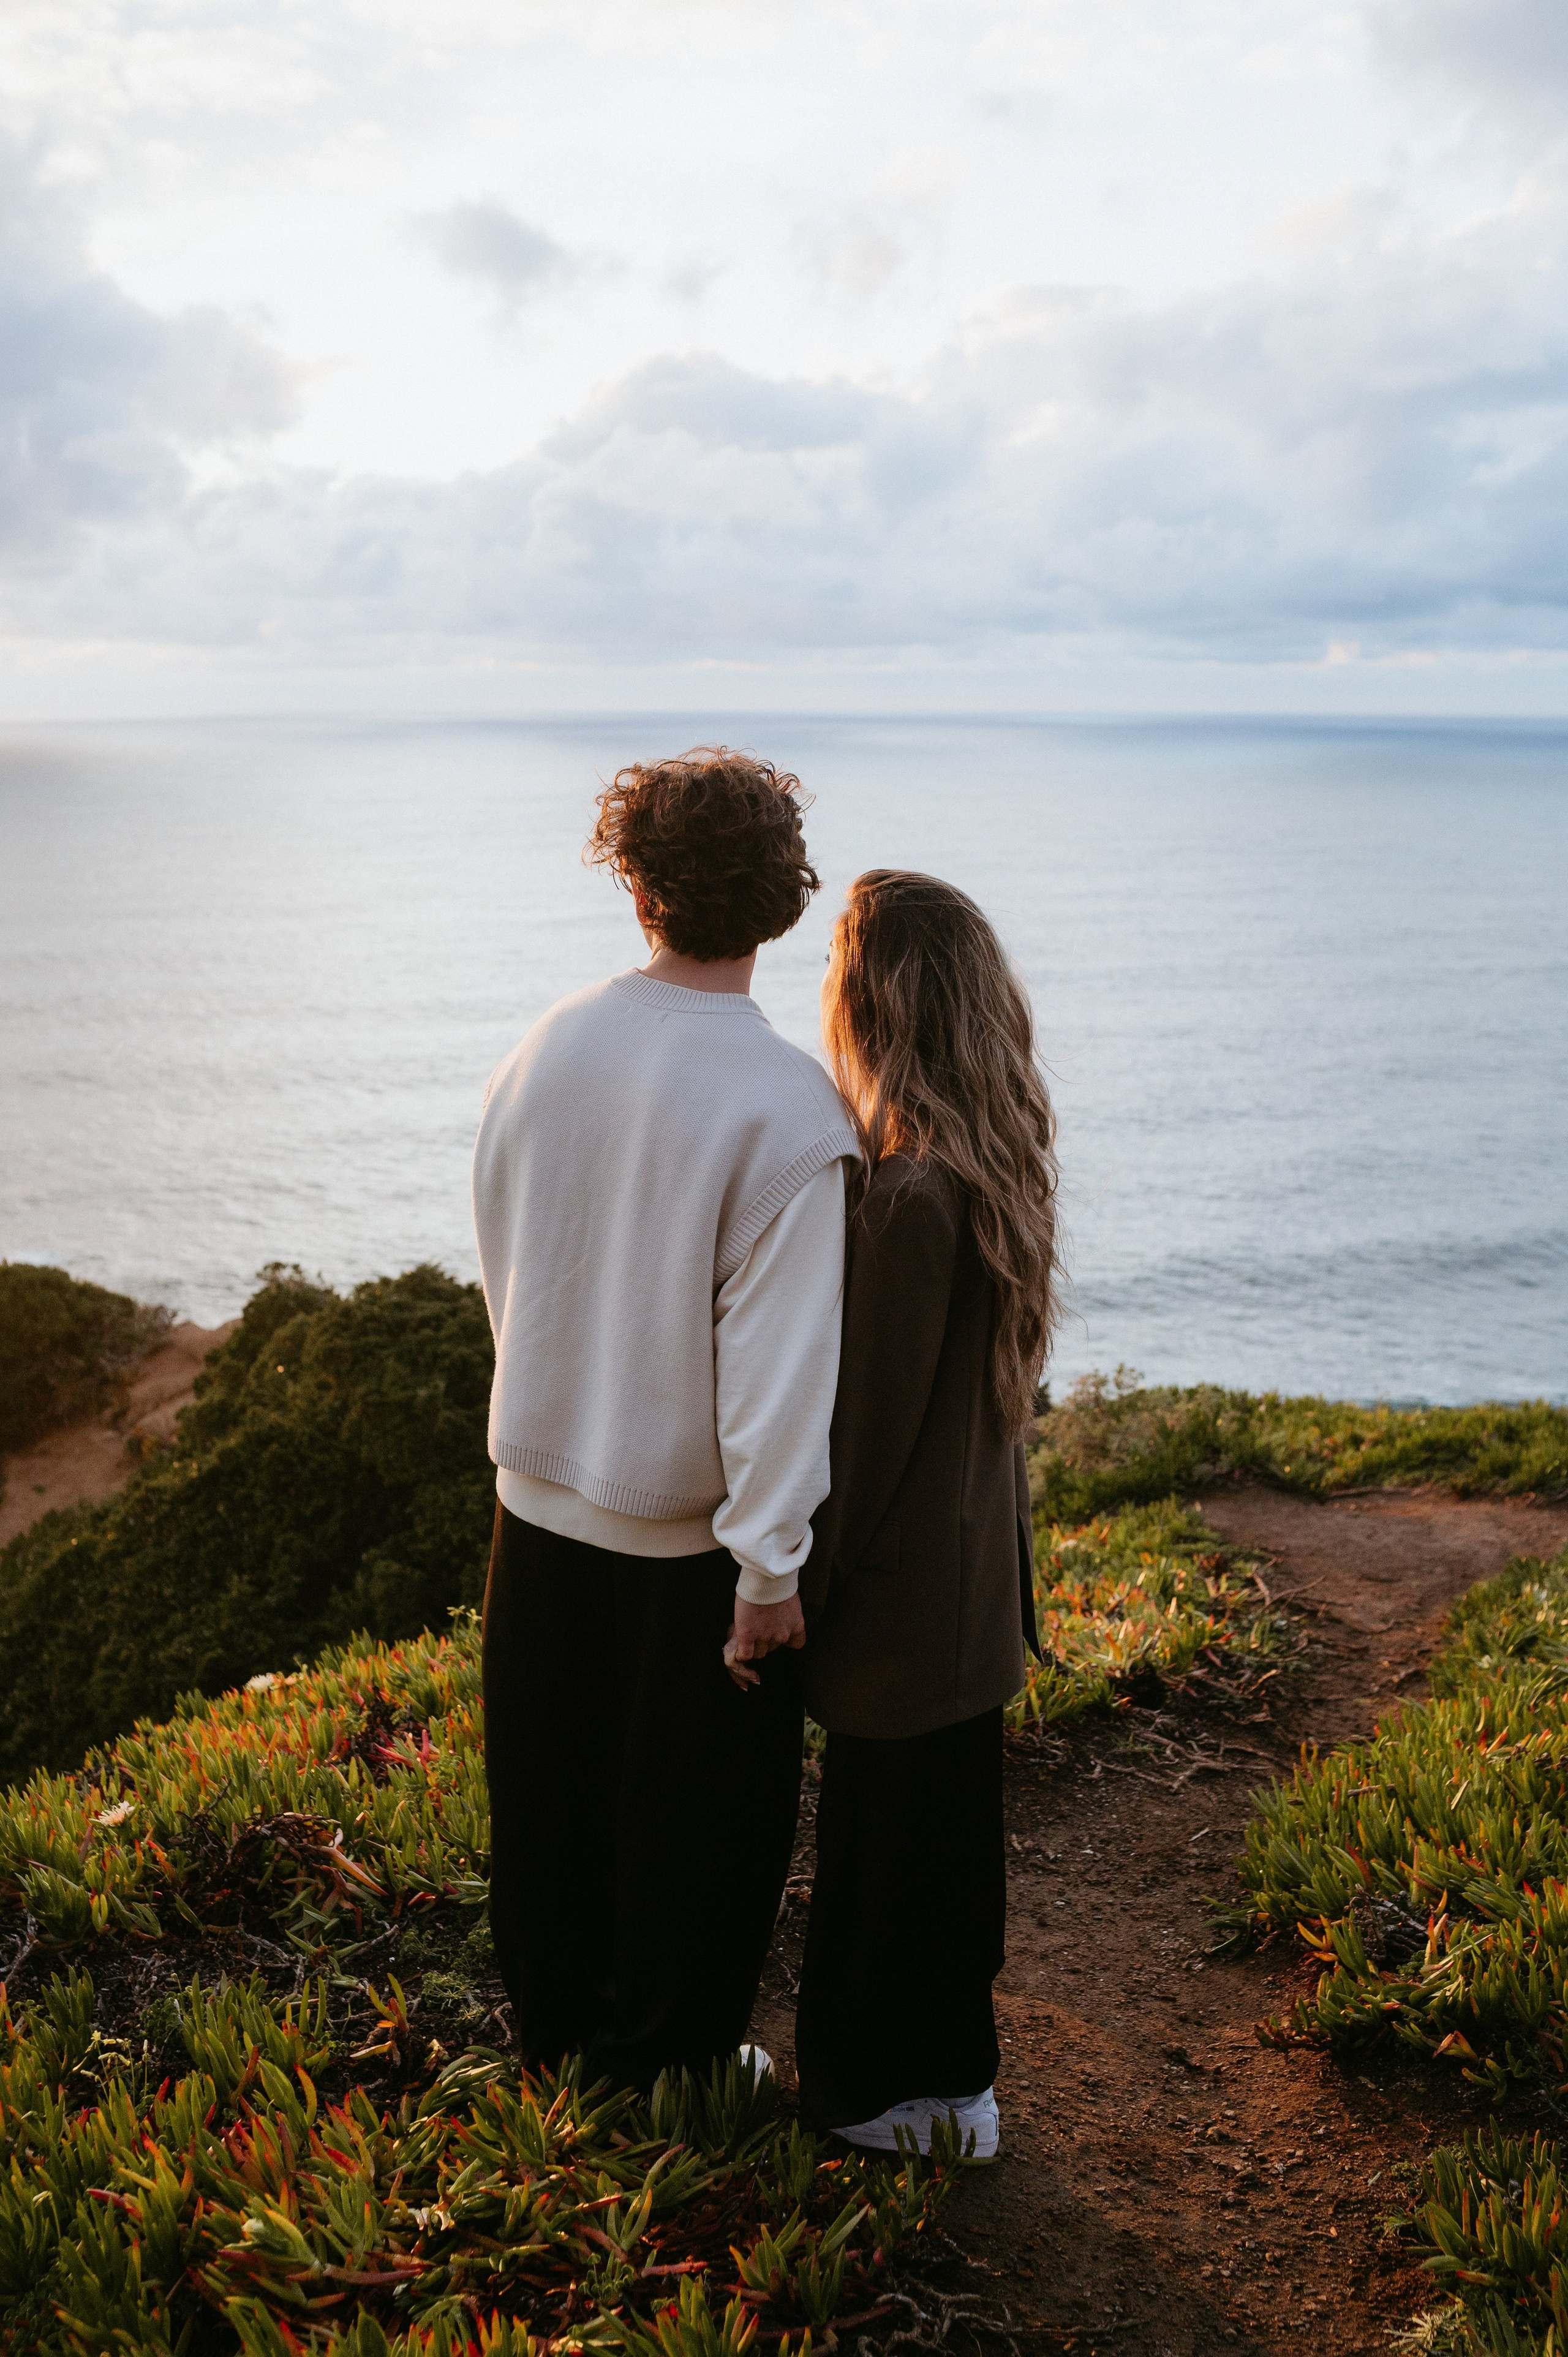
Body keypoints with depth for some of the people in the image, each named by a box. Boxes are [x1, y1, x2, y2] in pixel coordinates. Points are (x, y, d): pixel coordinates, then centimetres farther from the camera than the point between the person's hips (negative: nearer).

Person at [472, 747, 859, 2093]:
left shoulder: (544, 1054, -4)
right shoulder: (788, 1108, -21)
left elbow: (502, 1273, 7)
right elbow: (778, 1354, -23)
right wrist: (770, 1567, -15)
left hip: (540, 1510, 5)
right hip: (687, 1543, -5)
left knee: (551, 1817, 22)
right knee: (694, 1833, 16)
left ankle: (553, 2051, 41)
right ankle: (661, 2080, 33)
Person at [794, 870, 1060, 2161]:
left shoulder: (910, 1195, -28)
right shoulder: (995, 1164, 0)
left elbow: (872, 1422, -22)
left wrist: (806, 1590, -10)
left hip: (905, 1585, -9)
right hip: (977, 1569, 9)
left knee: (882, 1839, 10)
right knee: (951, 1825, 23)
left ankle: (877, 2095, 30)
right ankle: (954, 2074, 41)